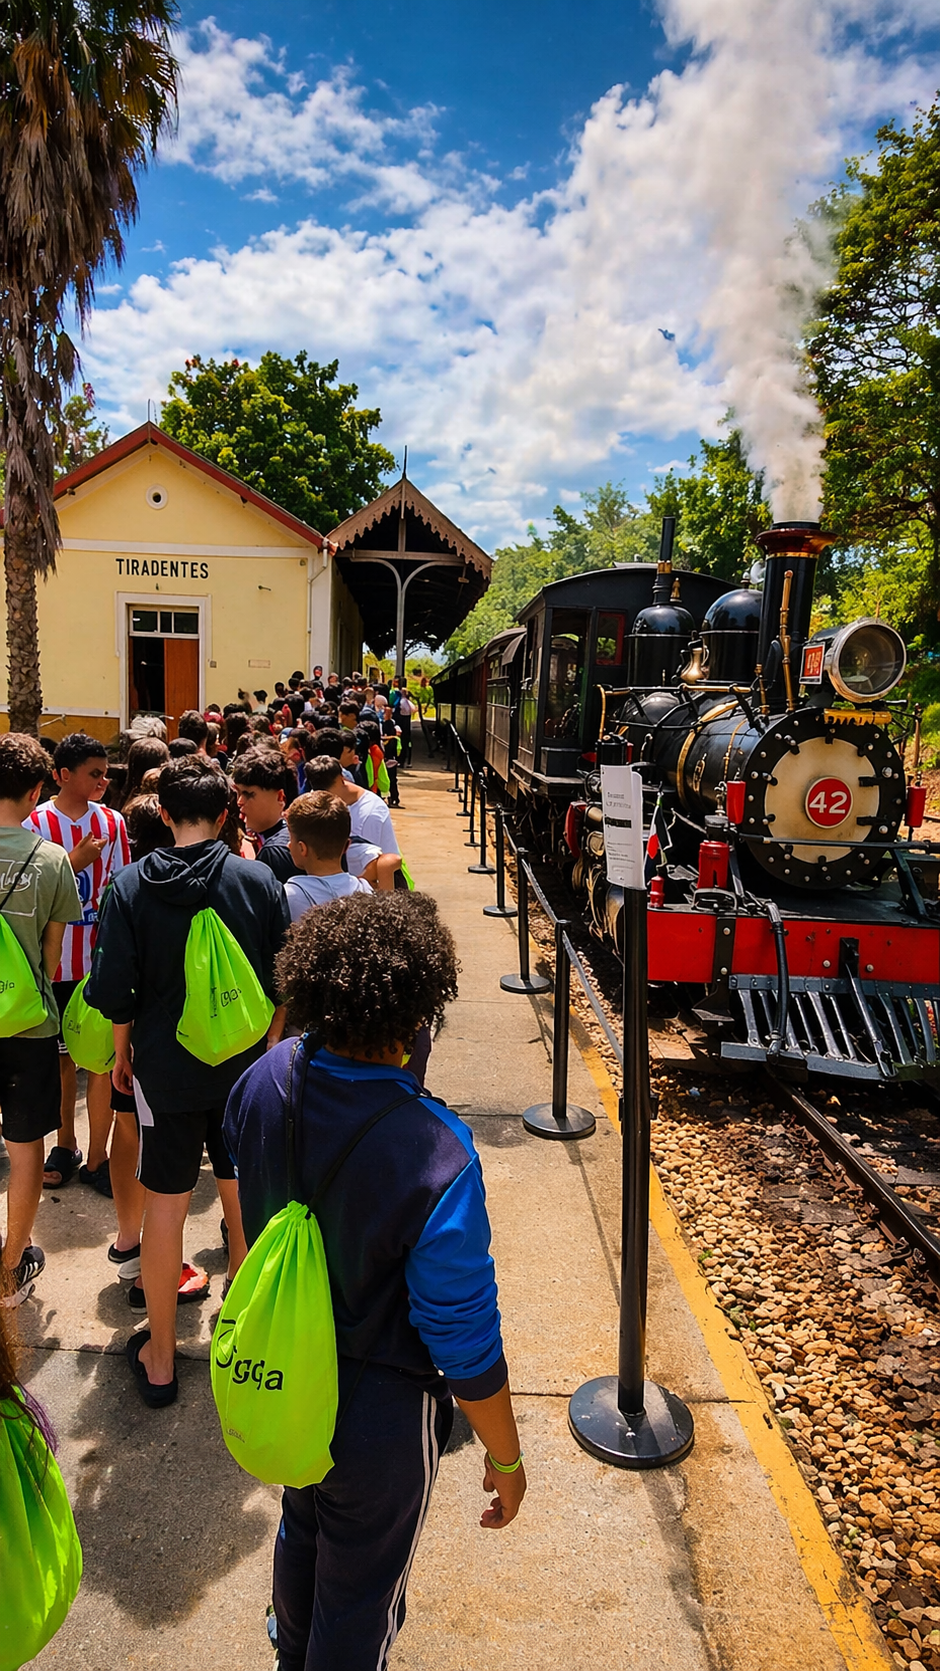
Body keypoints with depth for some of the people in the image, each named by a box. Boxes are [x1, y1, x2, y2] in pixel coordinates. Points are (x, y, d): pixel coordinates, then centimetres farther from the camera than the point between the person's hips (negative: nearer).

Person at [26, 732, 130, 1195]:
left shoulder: (112, 822, 0)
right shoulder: (36, 823, -7)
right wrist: (74, 862, -21)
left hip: (101, 959, 1)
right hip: (55, 961, -1)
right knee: (62, 1056, 14)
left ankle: (97, 1157, 17)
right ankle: (65, 1146, 33)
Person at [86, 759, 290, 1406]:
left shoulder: (131, 886, -10)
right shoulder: (259, 881, -10)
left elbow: (114, 989, -7)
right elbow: (283, 981, -4)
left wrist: (122, 1053, 10)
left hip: (165, 1067, 0)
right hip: (245, 1066, 1)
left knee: (166, 1205, 11)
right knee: (244, 1197, 17)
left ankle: (160, 1357, 25)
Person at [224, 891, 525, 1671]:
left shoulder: (263, 1081, -19)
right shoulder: (434, 1154, -37)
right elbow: (466, 1341, -25)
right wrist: (506, 1459, -9)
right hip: (376, 1411, -6)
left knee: (302, 1525, 35)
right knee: (362, 1589, 22)